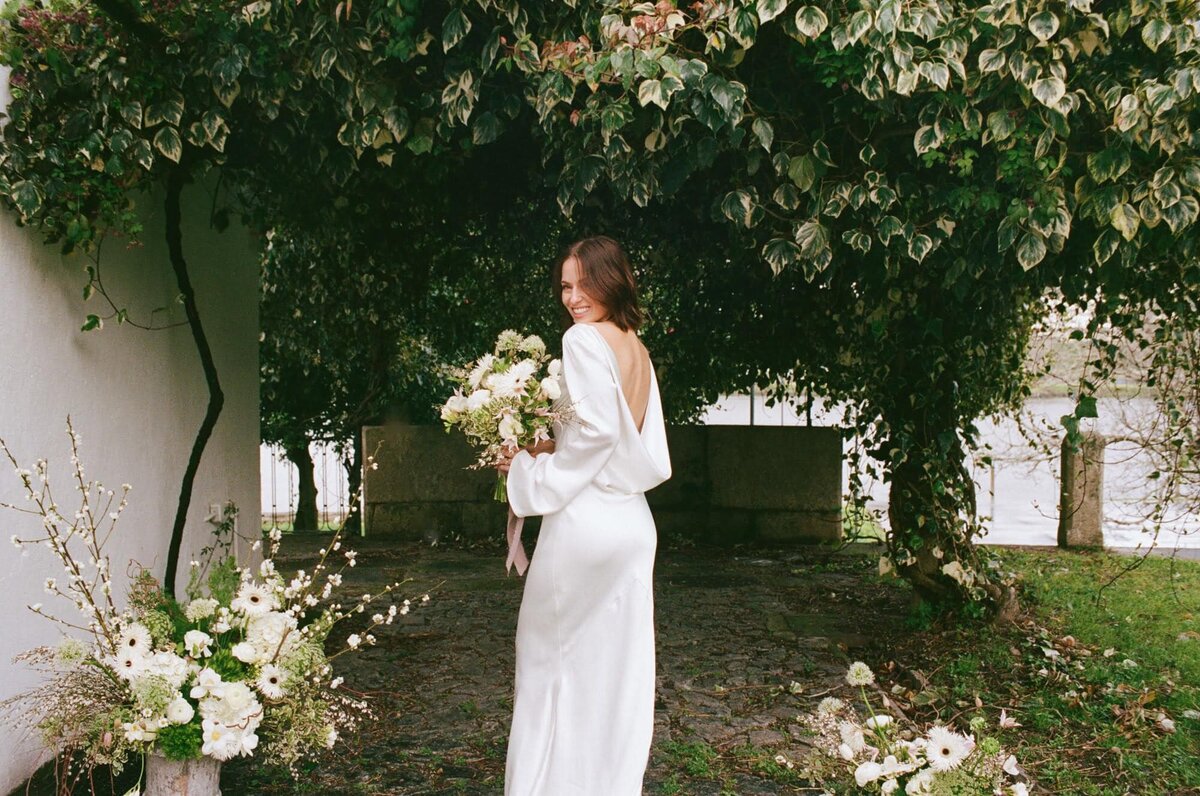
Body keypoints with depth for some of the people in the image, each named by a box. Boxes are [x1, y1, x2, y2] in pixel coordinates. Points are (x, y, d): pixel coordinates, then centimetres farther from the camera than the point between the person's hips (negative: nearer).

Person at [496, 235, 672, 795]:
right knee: (618, 667, 12)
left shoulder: (583, 339, -10)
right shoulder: (638, 349, 14)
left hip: (584, 518, -8)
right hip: (632, 519, 8)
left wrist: (534, 472, -8)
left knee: (553, 661, 6)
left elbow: (595, 429, -20)